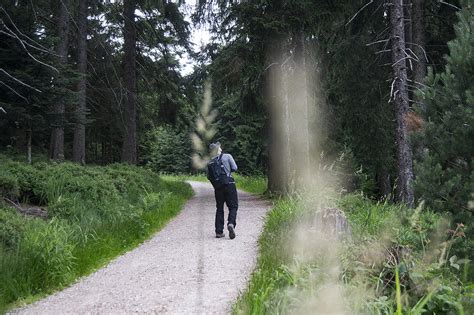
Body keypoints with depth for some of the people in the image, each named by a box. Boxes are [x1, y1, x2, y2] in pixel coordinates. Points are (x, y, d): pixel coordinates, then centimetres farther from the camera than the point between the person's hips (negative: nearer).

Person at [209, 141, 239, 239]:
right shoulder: (227, 156, -3)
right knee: (233, 206, 3)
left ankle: (219, 231, 9)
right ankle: (231, 223, -23)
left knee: (219, 208, 12)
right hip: (229, 184, -3)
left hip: (218, 186, 3)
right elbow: (234, 168, -4)